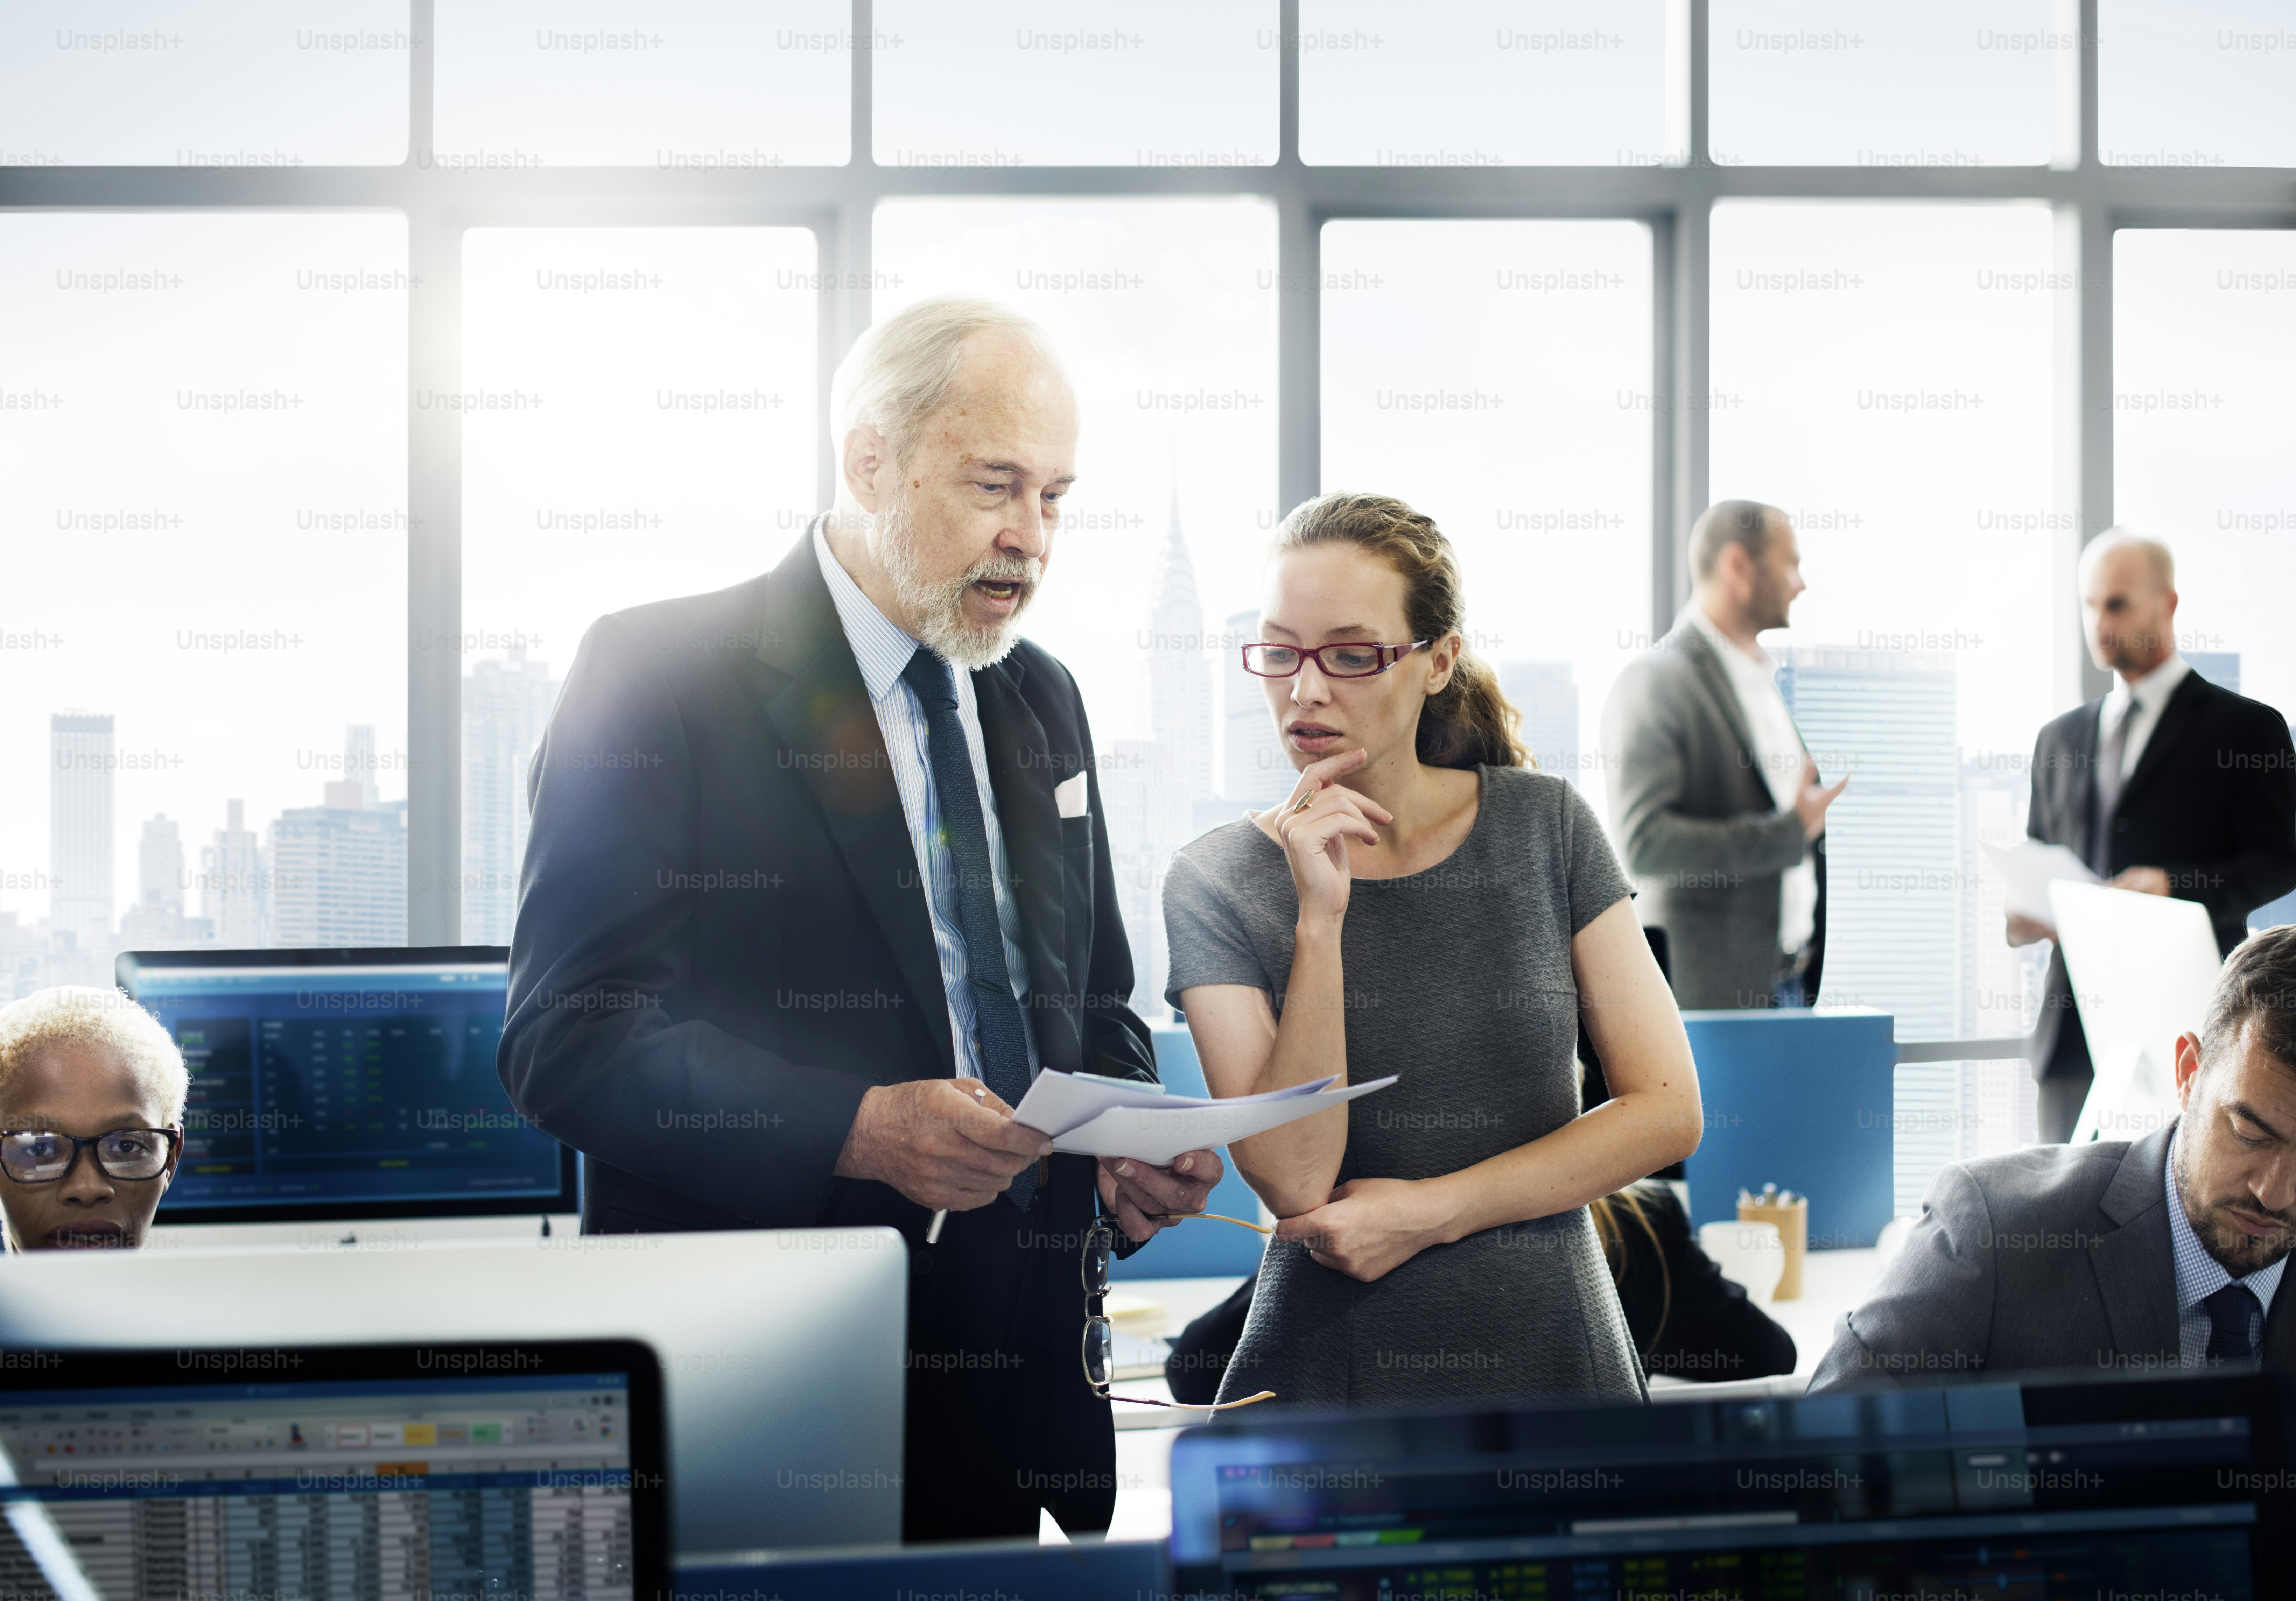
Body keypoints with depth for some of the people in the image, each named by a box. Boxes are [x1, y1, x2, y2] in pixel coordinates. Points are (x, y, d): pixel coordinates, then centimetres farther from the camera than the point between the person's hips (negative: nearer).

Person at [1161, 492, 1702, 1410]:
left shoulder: (1541, 826, 0)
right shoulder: (1219, 883, -4)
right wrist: (1320, 915, -19)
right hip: (1327, 1368, -1)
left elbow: (1668, 1109, -3)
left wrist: (1432, 1210, -10)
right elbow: (1293, 1178, -13)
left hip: (1549, 1354, 1)